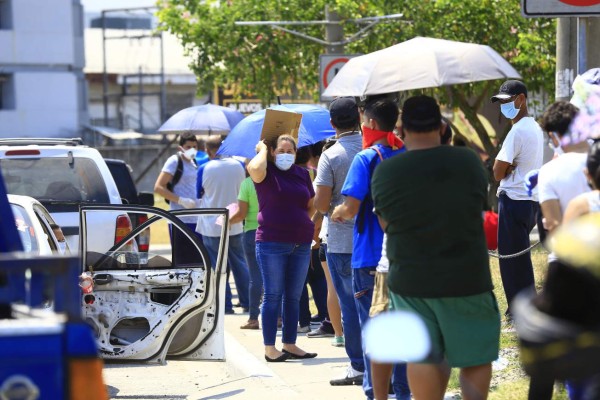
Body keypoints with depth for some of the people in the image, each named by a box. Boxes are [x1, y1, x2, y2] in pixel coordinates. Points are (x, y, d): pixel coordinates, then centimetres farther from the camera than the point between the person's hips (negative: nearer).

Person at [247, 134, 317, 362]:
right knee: (273, 295, -2)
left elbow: (311, 205, 24)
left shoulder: (302, 174, 13)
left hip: (300, 244, 5)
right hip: (272, 243, -5)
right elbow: (255, 168, -28)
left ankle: (290, 344, 15)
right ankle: (269, 348, 1)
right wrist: (262, 149, -10)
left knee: (293, 297, 9)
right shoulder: (267, 172, -3)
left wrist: (305, 223, 8)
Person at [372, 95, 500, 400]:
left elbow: (385, 224, 5)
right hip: (466, 280, -1)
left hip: (410, 281, 1)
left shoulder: (385, 172, -6)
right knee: (475, 356, 9)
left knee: (422, 357, 11)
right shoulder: (469, 162, -6)